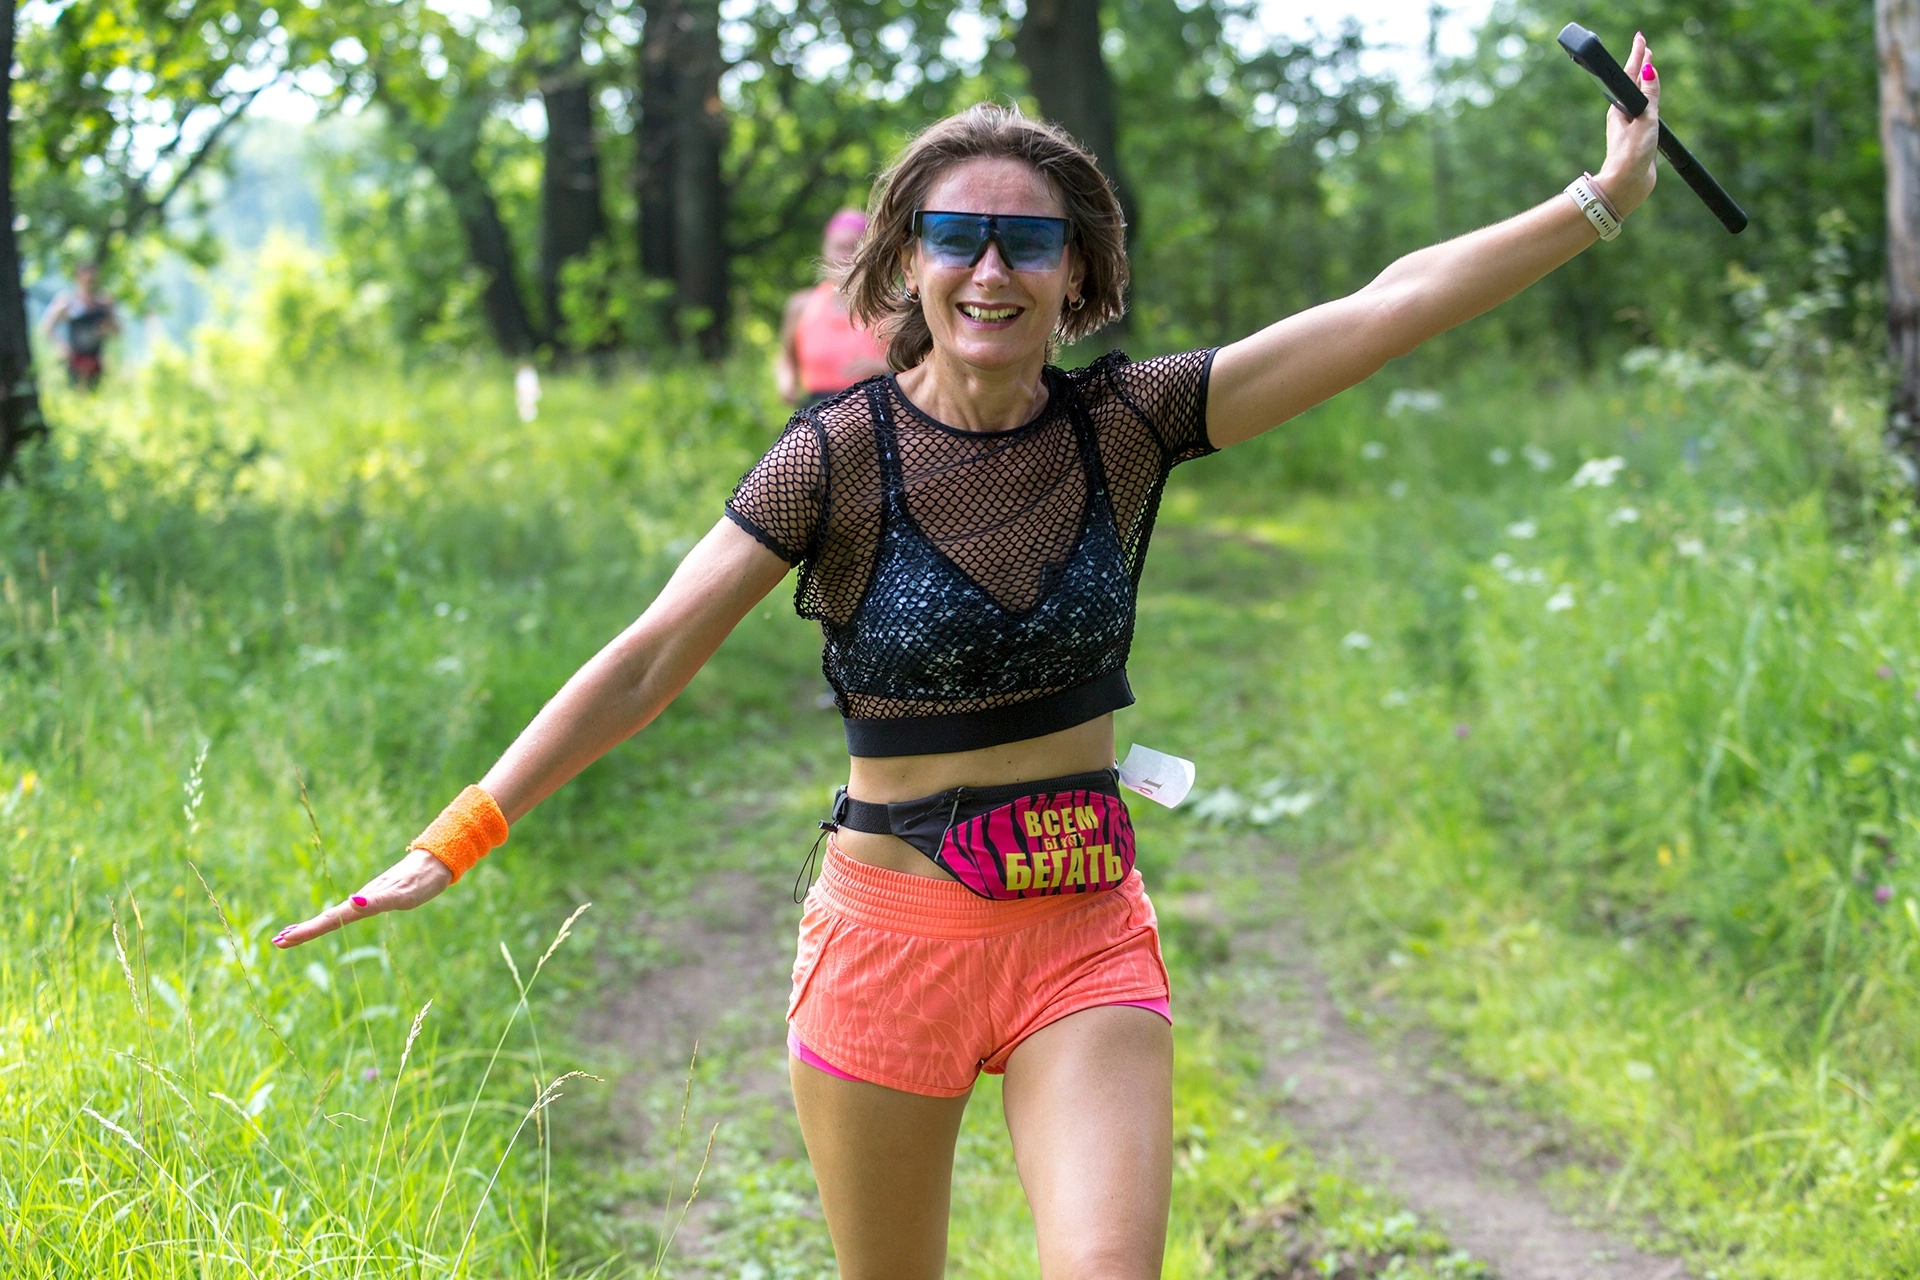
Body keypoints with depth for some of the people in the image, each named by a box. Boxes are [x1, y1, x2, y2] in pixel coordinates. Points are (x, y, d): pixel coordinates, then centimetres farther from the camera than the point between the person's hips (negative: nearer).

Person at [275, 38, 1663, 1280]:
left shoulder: (1125, 426, -3)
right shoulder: (842, 456, -10)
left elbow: (1386, 309, -6)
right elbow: (651, 661, -12)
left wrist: (1606, 196, -8)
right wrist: (459, 838, -18)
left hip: (1087, 936, 2)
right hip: (894, 932, -1)